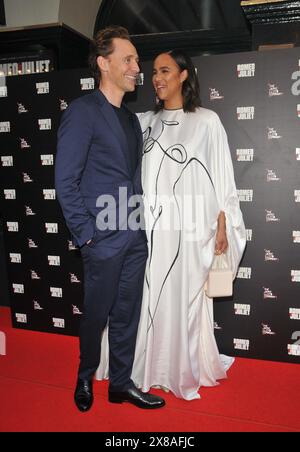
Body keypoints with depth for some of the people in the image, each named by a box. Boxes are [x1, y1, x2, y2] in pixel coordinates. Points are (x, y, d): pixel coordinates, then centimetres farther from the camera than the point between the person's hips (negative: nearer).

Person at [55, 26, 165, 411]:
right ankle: (85, 378, 37)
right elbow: (65, 181, -12)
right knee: (96, 316, 11)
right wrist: (86, 234, -12)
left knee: (126, 316, 15)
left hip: (135, 238, 6)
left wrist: (142, 223, 8)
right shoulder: (82, 111, -8)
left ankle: (120, 383, 33)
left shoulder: (131, 119, 15)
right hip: (104, 239, -6)